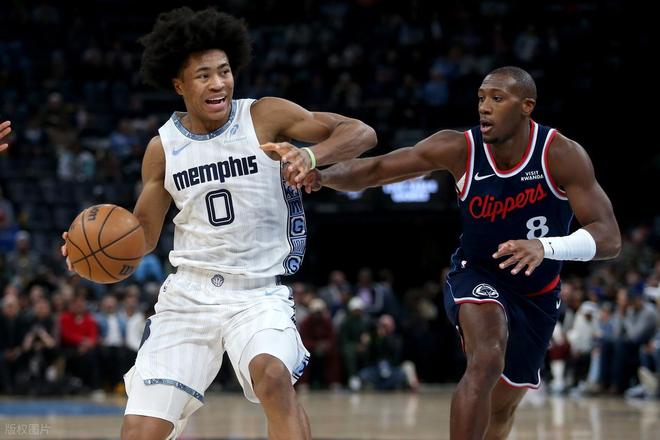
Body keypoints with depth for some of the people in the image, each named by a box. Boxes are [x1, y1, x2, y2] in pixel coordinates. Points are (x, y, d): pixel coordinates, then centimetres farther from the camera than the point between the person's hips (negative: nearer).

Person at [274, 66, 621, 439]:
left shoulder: (562, 155, -25)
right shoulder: (459, 149, -22)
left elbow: (610, 238, -30)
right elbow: (374, 170, -18)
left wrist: (546, 246, -49)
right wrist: (321, 176, -39)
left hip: (538, 294, 2)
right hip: (476, 274, -2)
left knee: (503, 405, 16)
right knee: (487, 360, -33)